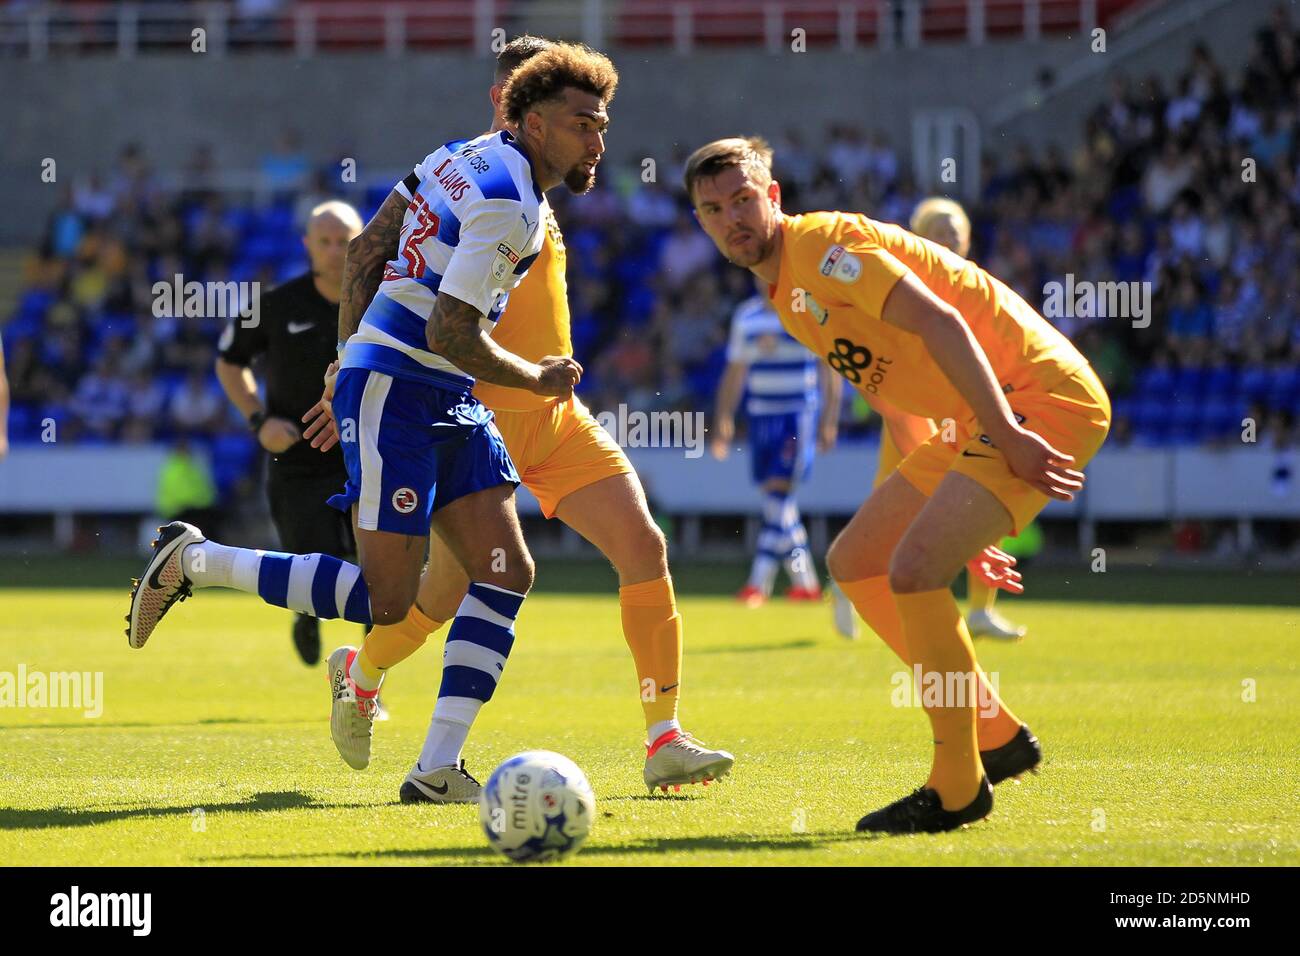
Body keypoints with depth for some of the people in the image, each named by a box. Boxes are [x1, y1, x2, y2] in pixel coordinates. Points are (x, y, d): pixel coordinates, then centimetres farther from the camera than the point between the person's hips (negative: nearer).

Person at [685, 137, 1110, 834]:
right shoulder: (787, 296, 17)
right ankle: (998, 737, 19)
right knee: (853, 562, 12)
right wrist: (959, 523, 22)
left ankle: (957, 791, -8)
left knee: (911, 570, -21)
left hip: (1041, 398, -10)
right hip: (978, 420, 10)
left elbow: (940, 323, -23)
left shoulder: (822, 245, -13)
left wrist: (1010, 435, -29)